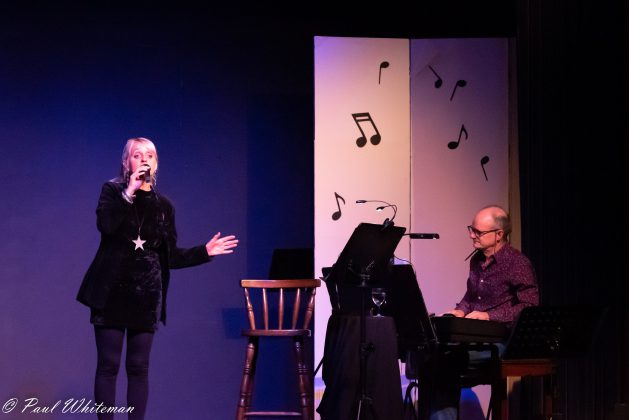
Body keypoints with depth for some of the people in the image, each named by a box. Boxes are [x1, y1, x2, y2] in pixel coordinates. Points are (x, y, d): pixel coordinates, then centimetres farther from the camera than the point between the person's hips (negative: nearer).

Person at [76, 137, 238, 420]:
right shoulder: (113, 190, 3)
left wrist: (205, 252, 5)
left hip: (146, 294, 2)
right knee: (108, 364, -3)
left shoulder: (163, 204, 10)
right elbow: (105, 225, -18)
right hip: (112, 291, -2)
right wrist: (129, 192, -17)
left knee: (138, 367, 2)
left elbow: (170, 256, 12)